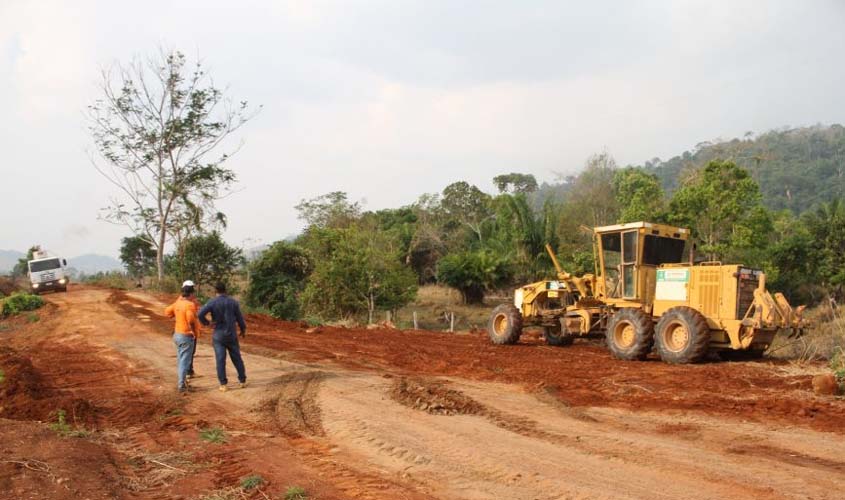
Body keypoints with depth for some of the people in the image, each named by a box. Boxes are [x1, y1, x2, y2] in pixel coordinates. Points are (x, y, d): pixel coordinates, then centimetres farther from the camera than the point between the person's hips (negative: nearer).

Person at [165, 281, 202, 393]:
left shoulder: (178, 303, 2)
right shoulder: (190, 304, -21)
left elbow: (167, 312, 16)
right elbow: (191, 319, -33)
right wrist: (194, 331, -19)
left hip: (177, 334, 8)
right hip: (187, 336, -8)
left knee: (180, 360, 20)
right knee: (185, 361, -1)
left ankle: (180, 381, 32)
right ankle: (181, 385, 0)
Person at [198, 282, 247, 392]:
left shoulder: (212, 302, -8)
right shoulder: (233, 302, -2)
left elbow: (201, 313, -20)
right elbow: (239, 318, 2)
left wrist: (206, 322, -1)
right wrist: (243, 330, 17)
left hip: (218, 335, -2)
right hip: (231, 334, 2)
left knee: (220, 360, 2)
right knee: (237, 358, 12)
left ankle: (223, 384, 2)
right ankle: (242, 381, 20)